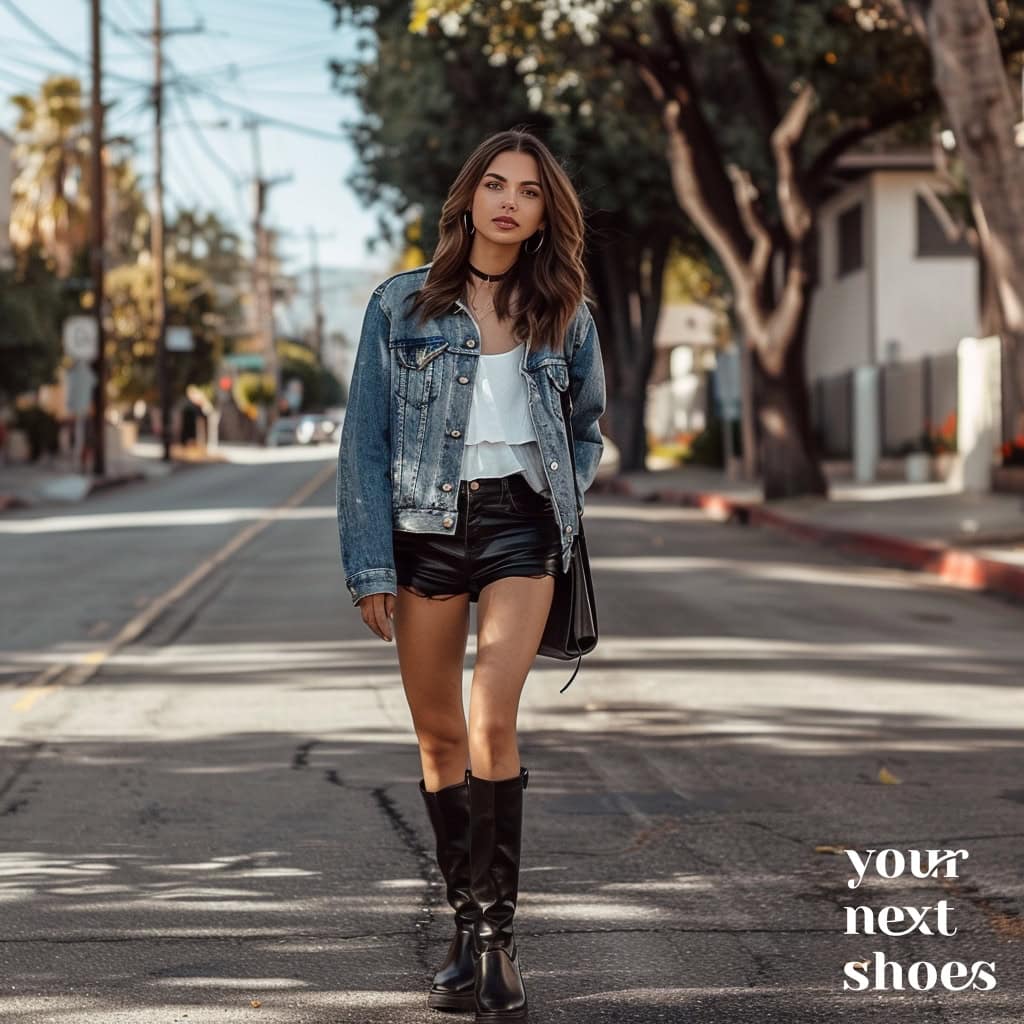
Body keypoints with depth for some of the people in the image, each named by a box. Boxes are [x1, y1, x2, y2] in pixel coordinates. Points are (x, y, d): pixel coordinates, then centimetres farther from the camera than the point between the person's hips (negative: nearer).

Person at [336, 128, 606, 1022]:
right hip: (425, 522, 1)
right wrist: (369, 567, -5)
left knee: (492, 723, -17)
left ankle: (498, 932, -8)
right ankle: (467, 928, 19)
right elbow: (365, 438, 1)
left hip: (520, 522, -1)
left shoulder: (564, 313, 8)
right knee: (439, 734, 6)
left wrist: (567, 514, 9)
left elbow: (588, 427, 23)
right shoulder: (402, 304, 2)